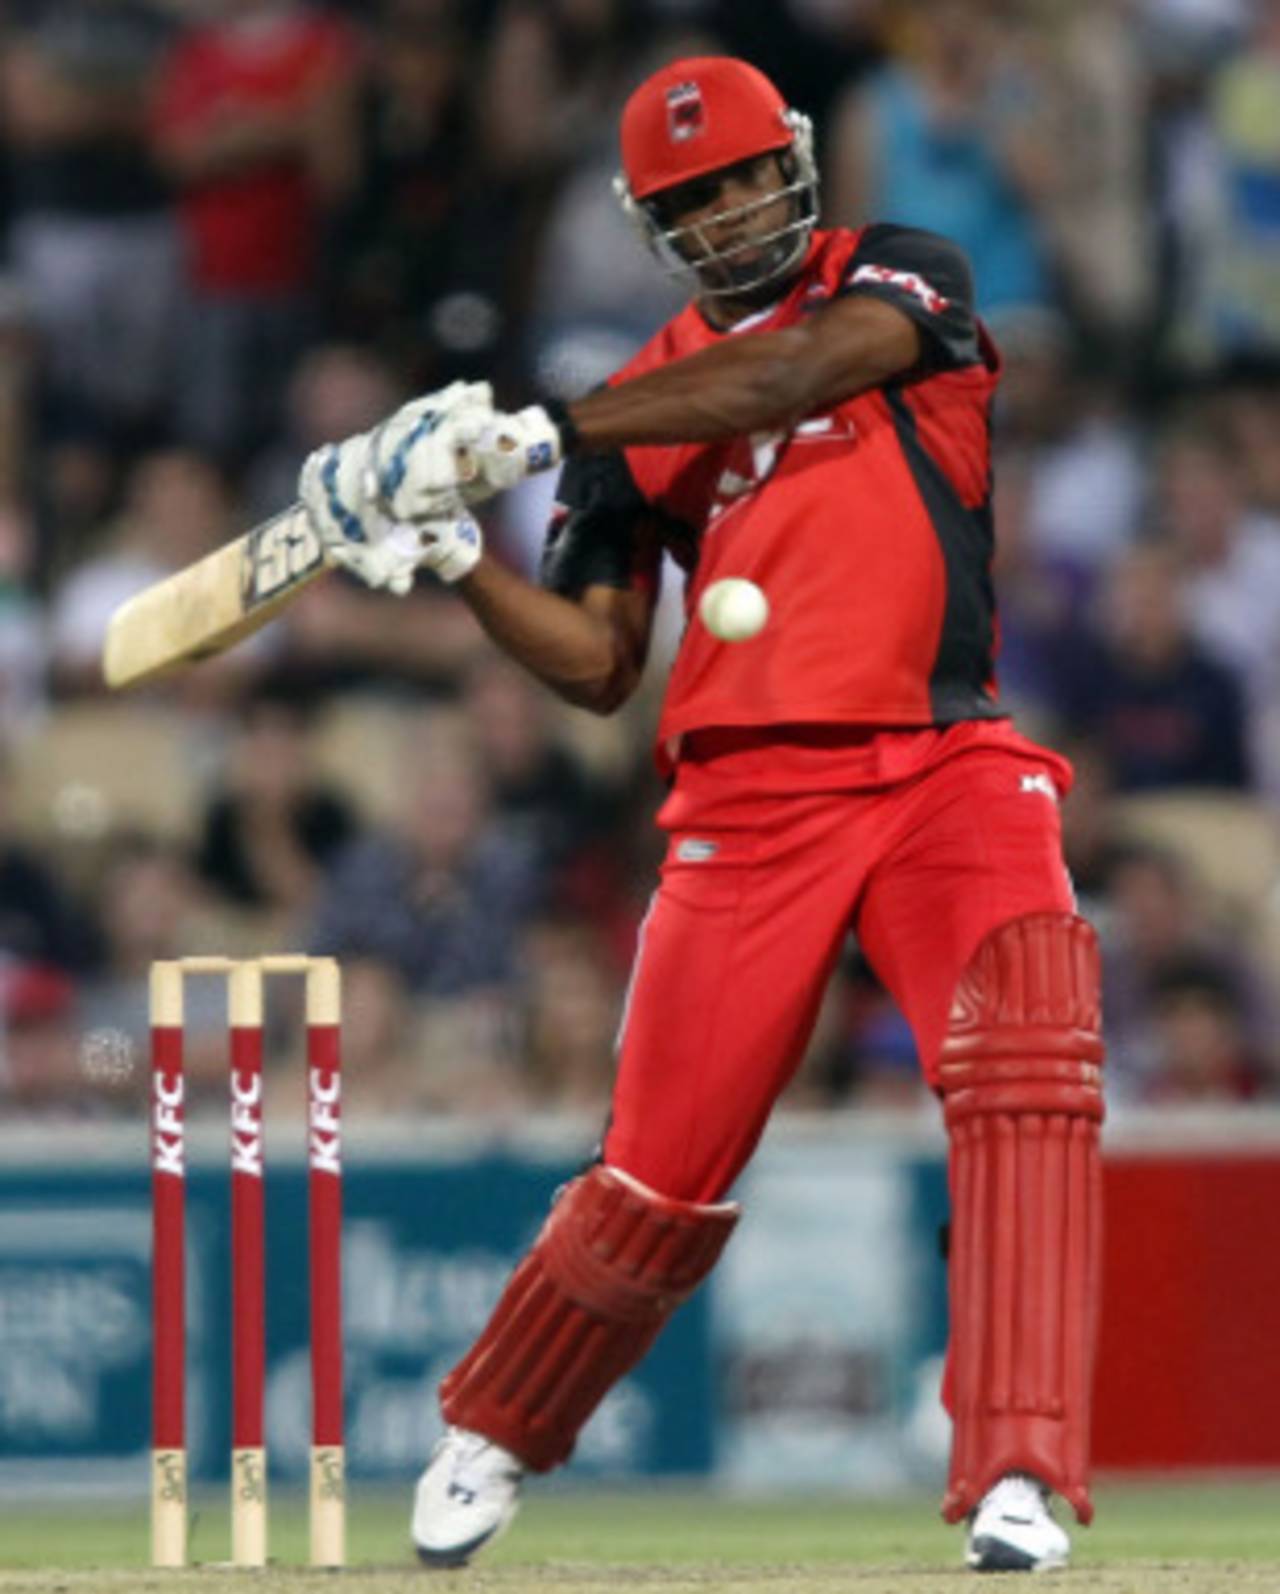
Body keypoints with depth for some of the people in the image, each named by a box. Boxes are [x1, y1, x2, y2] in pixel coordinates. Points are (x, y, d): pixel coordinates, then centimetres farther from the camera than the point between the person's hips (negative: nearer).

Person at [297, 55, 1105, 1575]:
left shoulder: (901, 277, 5)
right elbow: (597, 666, 12)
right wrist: (452, 555, -4)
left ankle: (1018, 1478, -24)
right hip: (749, 799, 2)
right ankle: (489, 1436, 26)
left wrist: (536, 431, -21)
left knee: (1026, 1068, -25)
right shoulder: (637, 410, 12)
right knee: (664, 1175, 1)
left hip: (947, 767, -2)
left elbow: (784, 375, -17)